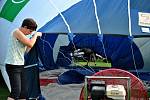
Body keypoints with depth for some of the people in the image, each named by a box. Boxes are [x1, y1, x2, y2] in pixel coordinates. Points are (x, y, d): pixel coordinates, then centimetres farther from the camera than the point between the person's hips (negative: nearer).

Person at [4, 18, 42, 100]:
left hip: (20, 65, 10)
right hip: (13, 65, -10)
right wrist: (36, 35, -4)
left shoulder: (21, 35, 16)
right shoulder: (17, 32, -12)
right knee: (16, 91, -16)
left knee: (24, 92, 8)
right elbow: (30, 44, -20)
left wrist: (34, 37, 7)